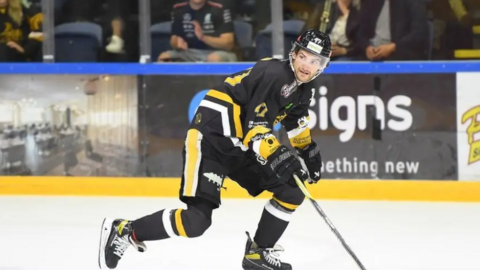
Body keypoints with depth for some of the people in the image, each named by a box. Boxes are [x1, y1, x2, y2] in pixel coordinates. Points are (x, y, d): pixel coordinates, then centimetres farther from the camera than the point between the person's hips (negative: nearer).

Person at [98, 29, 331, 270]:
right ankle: (123, 231, -6)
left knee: (292, 190, 4)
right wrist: (279, 157, -36)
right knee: (198, 219, -20)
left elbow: (296, 119, 29)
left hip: (240, 147, 9)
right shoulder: (272, 75, -20)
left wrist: (308, 151, 21)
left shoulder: (301, 87, 8)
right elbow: (254, 128, -26)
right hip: (209, 141, -9)